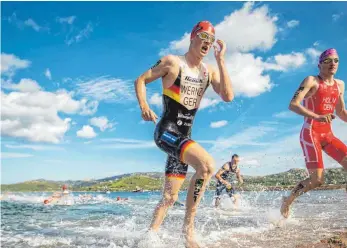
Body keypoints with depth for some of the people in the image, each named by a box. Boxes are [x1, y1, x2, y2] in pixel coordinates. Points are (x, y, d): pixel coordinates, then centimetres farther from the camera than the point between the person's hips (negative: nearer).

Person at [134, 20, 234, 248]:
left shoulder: (210, 71, 9)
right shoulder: (172, 62, -4)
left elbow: (228, 96, -5)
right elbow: (140, 81, 1)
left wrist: (221, 61, -8)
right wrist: (144, 107, -17)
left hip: (184, 136, 7)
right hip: (166, 132, -7)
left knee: (170, 197, 10)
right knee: (207, 165, -29)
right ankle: (189, 225, -16)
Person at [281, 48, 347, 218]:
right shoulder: (311, 81, -5)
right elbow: (293, 105, -18)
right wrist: (317, 117, -31)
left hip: (328, 134, 7)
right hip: (310, 133, -7)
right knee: (317, 180, -12)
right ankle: (288, 201, 12)